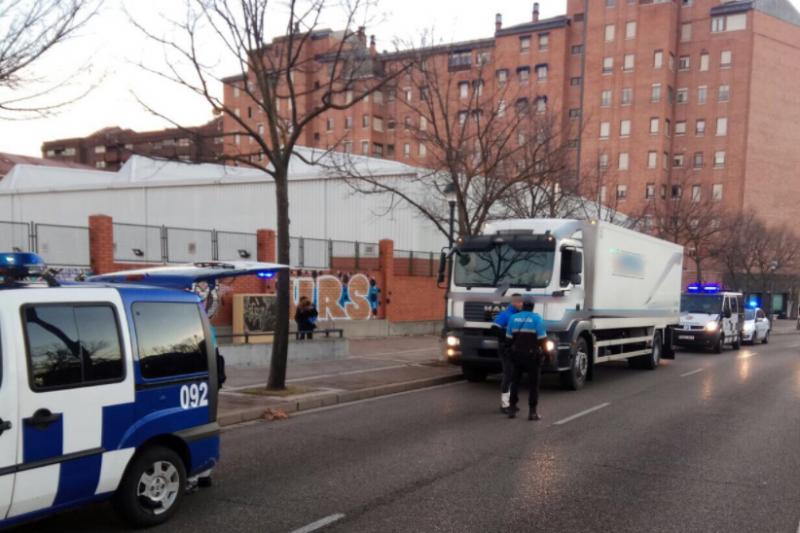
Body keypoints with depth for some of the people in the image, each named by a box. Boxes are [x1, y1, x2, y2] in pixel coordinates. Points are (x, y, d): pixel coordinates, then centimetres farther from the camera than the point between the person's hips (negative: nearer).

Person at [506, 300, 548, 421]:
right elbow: (542, 338, -13)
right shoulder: (537, 318, -9)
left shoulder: (513, 318, 2)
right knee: (533, 383, 4)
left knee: (515, 381, 14)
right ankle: (533, 412, 3)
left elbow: (509, 337, 2)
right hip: (532, 355, -3)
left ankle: (512, 409, 16)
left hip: (517, 353, 3)